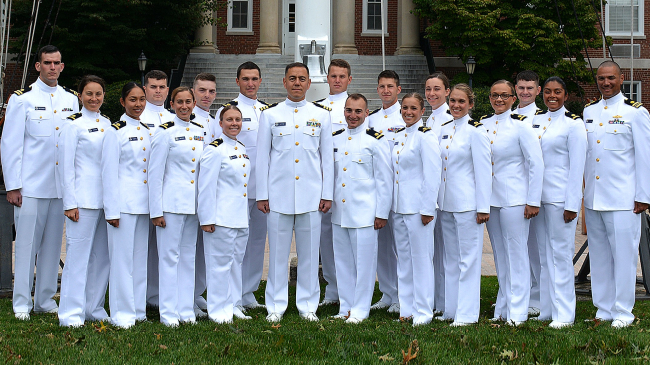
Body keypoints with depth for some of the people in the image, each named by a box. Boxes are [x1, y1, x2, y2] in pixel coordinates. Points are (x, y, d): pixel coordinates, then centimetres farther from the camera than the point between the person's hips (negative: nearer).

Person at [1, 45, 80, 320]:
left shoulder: (71, 99, 12)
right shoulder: (22, 99, 0)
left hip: (62, 186, 4)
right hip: (31, 186, -4)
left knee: (53, 243, 8)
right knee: (26, 243, -2)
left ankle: (45, 300, 17)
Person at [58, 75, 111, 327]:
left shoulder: (107, 124, 14)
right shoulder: (73, 125, -3)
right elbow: (67, 166, -5)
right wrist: (70, 202, -10)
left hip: (107, 198, 6)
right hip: (84, 199, -6)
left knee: (102, 255, 8)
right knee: (78, 254, -6)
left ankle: (94, 309, 17)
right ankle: (71, 314, -2)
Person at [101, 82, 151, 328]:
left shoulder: (148, 131, 14)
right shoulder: (116, 131, -4)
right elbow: (109, 172, -7)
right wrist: (112, 210, -11)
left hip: (145, 203, 6)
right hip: (124, 202, -6)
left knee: (141, 257, 9)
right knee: (122, 257, -4)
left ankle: (138, 310, 17)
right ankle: (122, 314, 2)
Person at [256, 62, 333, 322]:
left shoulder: (321, 116, 9)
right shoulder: (270, 115, 7)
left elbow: (327, 157, 9)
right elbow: (262, 156, 6)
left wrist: (327, 194, 4)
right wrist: (262, 195, 2)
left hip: (311, 195, 1)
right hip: (279, 194, 0)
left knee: (309, 252, 3)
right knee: (278, 252, 2)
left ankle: (308, 305, 14)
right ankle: (276, 306, 12)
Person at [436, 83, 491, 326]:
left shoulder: (476, 131, -8)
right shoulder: (444, 130, 12)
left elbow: (483, 170, -10)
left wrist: (483, 207, -12)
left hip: (467, 203, -7)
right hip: (446, 203, 7)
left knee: (468, 257, -3)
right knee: (450, 258, 12)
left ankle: (466, 313, 1)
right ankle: (450, 309, 19)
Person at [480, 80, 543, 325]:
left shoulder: (520, 125, -6)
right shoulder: (483, 124, 9)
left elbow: (536, 164, -7)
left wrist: (533, 201, -10)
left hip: (514, 199, -5)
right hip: (490, 199, 5)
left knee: (516, 253, -2)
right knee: (499, 254, 10)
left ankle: (517, 312, 3)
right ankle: (502, 310, 17)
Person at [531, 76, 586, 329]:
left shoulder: (573, 124, -5)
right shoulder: (535, 120, 12)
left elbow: (577, 166, -8)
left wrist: (572, 204, -13)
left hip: (561, 198, -6)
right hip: (538, 196, 6)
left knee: (560, 253, -3)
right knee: (543, 254, 9)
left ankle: (563, 314, 3)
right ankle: (546, 309, 17)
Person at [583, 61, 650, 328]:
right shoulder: (588, 112, 13)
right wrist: (579, 192, 13)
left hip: (623, 199, -5)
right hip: (593, 197, 5)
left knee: (623, 254, -3)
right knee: (599, 255, 9)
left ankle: (623, 312, 5)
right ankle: (603, 309, 17)